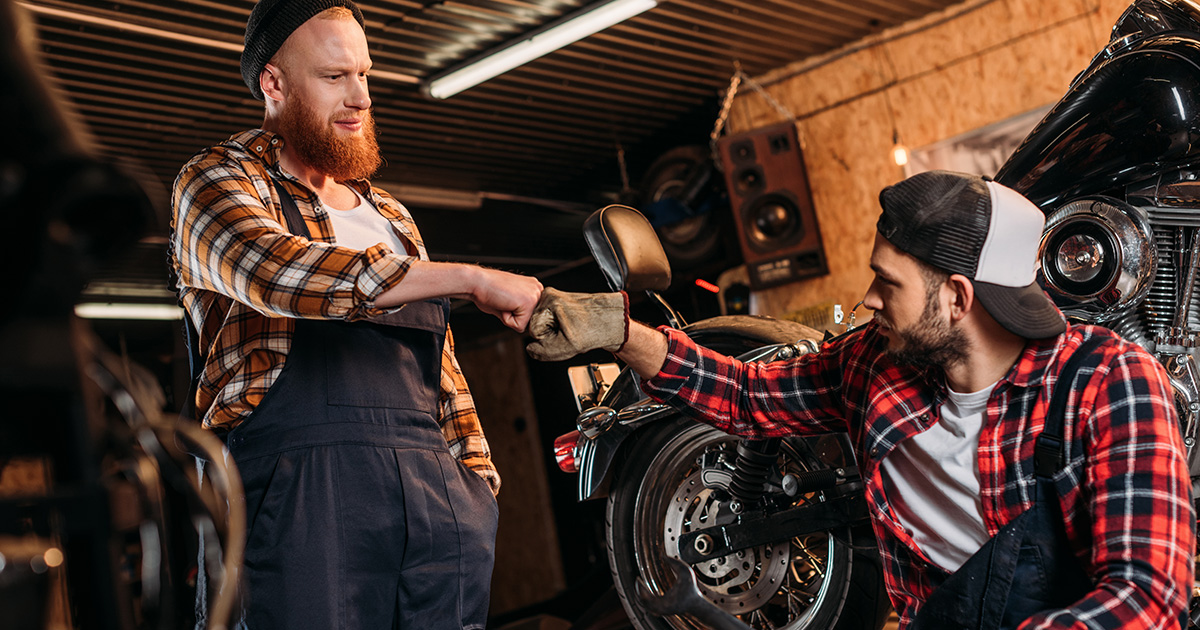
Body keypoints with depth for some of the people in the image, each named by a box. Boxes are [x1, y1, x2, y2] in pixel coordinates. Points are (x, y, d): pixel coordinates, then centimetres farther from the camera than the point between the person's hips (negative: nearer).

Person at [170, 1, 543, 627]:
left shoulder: (390, 215, 27)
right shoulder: (215, 179, 6)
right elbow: (272, 269, -17)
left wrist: (477, 474, 13)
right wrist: (472, 280, -19)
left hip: (436, 484, 6)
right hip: (301, 481, -5)